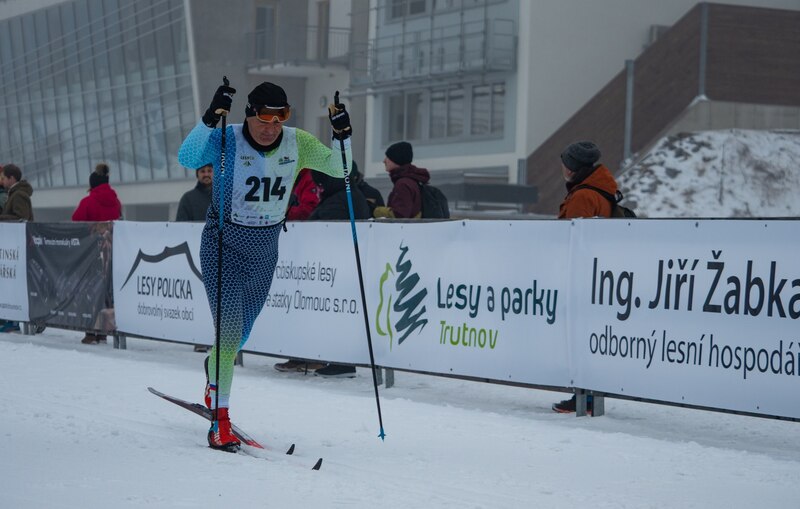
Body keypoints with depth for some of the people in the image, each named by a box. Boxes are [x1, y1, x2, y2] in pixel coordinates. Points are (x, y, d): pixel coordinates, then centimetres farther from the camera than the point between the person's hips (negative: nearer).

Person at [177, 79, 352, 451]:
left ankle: (215, 373, 52)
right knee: (229, 331, -14)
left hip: (265, 249, 4)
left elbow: (339, 169, -5)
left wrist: (341, 134, -22)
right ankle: (220, 419, -3)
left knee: (241, 331, 20)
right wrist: (210, 119, -46)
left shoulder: (297, 143, -8)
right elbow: (187, 158, -35)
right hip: (224, 246, -4)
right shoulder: (226, 140, -19)